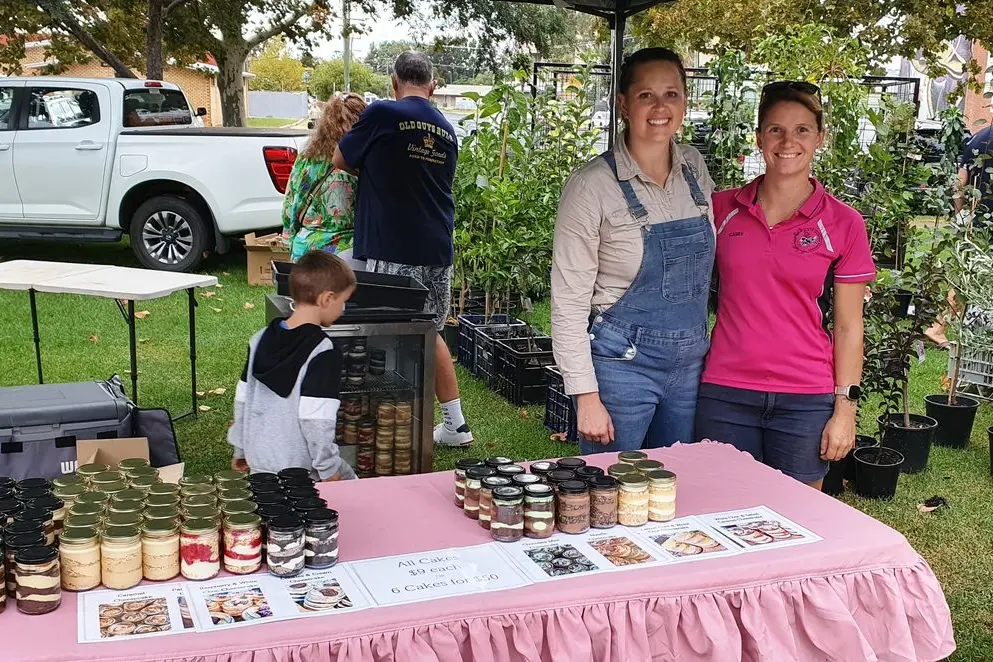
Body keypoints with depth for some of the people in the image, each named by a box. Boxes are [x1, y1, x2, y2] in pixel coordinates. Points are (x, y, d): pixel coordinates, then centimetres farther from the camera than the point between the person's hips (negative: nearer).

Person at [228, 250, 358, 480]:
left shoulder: (261, 340, 4)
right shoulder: (323, 352, -19)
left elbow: (242, 399, 10)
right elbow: (316, 417, -21)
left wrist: (241, 448, 20)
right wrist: (328, 468, -12)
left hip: (259, 462, 7)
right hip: (301, 470, -6)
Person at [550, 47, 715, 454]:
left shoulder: (695, 168, 3)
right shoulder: (592, 185, -14)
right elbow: (569, 301, -13)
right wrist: (587, 396, -15)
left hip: (690, 366, 6)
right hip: (622, 367, -5)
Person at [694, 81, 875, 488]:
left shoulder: (842, 224, -1)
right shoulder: (721, 209, 3)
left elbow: (847, 327, 1)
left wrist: (845, 408, -2)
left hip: (805, 401, -1)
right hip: (725, 395, 1)